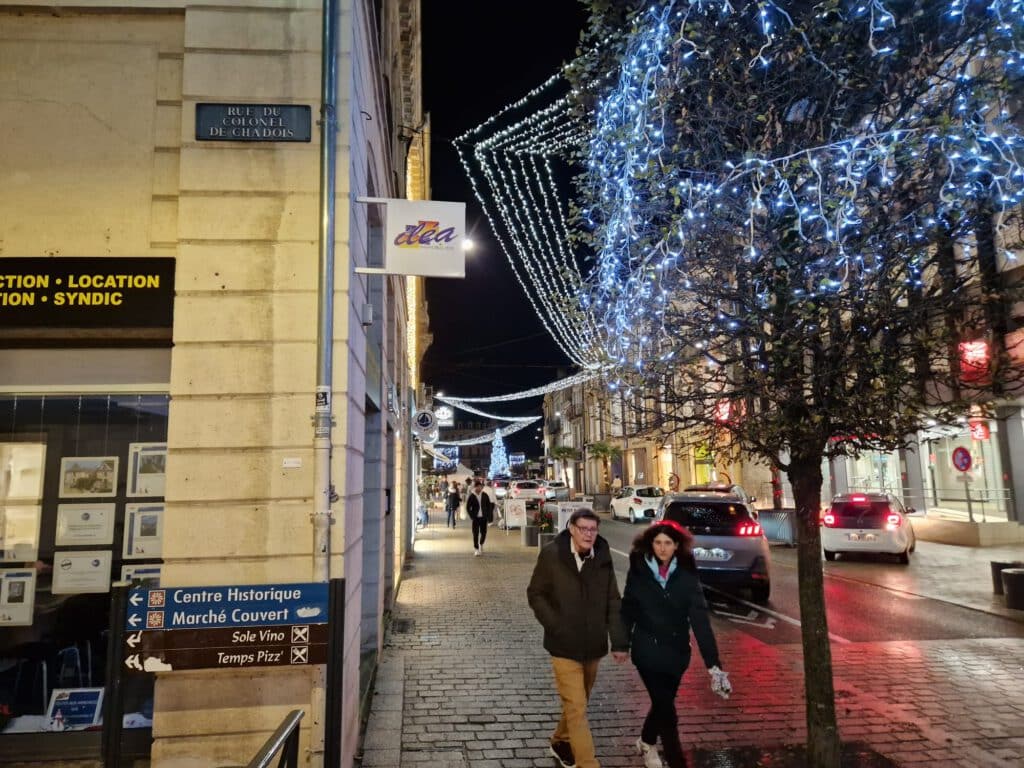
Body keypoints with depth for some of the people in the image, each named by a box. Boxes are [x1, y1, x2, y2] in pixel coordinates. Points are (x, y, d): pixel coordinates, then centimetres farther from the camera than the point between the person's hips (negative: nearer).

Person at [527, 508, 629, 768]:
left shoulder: (603, 557, -4)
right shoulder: (552, 555, -13)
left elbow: (613, 602, 1)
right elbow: (535, 594, -4)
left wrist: (619, 642, -3)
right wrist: (554, 625, -14)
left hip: (593, 644, 4)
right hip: (564, 645, -4)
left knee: (579, 703, 20)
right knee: (576, 707, -5)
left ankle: (561, 742, 44)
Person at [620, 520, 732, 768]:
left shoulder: (686, 574, -10)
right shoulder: (639, 571, -10)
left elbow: (700, 618, -16)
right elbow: (628, 609, -1)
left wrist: (713, 662, -21)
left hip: (677, 650, 2)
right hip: (648, 649, -2)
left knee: (663, 702, 20)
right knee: (665, 707, -4)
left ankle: (646, 742, 47)